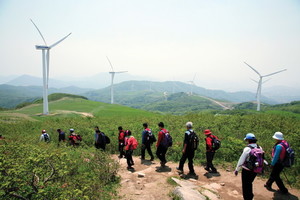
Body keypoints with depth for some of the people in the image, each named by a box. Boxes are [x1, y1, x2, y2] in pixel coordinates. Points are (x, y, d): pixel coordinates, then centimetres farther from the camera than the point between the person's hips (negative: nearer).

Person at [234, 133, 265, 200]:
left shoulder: (247, 149, -22)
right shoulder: (260, 148, -5)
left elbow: (241, 160, -18)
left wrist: (237, 169, -8)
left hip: (247, 171, -6)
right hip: (255, 170, 6)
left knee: (245, 186, 13)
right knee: (249, 183, 27)